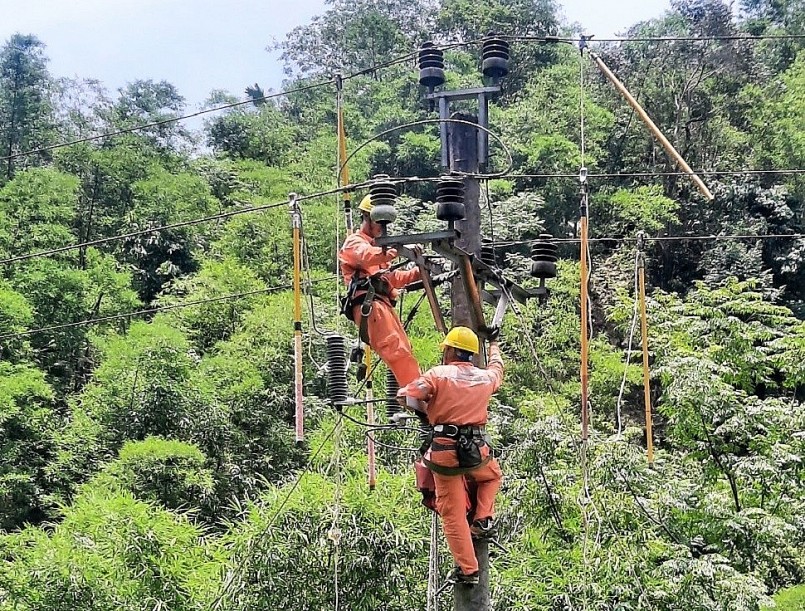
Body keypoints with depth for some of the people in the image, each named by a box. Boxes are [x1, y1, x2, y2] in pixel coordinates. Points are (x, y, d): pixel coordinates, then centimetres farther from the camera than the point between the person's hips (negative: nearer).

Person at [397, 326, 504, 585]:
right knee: (492, 476, 37)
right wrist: (494, 343, 54)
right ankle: (483, 520, 18)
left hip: (445, 452, -3)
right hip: (477, 451, 3)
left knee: (453, 513, 6)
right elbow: (497, 367, 35)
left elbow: (405, 396, -12)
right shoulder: (485, 377, 10)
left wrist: (427, 408, 9)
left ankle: (467, 569, 6)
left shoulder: (439, 374, -5)